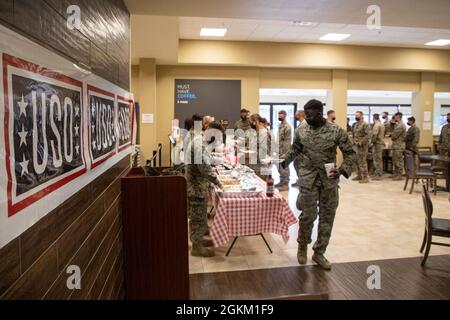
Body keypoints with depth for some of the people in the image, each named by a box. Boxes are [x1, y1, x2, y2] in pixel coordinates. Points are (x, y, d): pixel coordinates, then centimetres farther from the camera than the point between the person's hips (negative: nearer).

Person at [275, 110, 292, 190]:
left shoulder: (287, 126, -14)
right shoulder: (280, 125, 13)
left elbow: (288, 140, -17)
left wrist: (285, 152, -20)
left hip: (284, 150, -9)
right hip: (279, 150, 9)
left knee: (284, 167, -2)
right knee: (279, 167, 15)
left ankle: (286, 184, 6)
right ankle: (282, 182, 25)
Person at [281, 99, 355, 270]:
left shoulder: (337, 131, -9)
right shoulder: (301, 130, -2)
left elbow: (350, 153, -4)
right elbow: (295, 150, 12)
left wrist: (341, 170, -19)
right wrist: (283, 162, 0)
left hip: (329, 179, 0)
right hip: (308, 178, 0)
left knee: (327, 216, 7)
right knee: (308, 215, 1)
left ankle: (319, 253, 22)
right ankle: (302, 245, 27)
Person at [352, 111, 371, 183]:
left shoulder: (365, 124, -12)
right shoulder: (356, 125, 15)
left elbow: (368, 135, -21)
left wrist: (361, 142, -22)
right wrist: (354, 141, 7)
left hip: (363, 146, -9)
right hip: (357, 145, 9)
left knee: (363, 161, -9)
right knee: (357, 161, 13)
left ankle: (365, 177, -5)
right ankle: (359, 175, 23)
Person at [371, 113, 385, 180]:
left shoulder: (376, 125, -16)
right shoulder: (381, 124, 16)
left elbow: (374, 135, -22)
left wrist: (372, 142, -12)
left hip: (377, 144, -10)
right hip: (381, 143, 10)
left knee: (377, 160, -6)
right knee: (379, 159, 15)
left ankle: (378, 175, -4)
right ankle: (378, 173, 22)